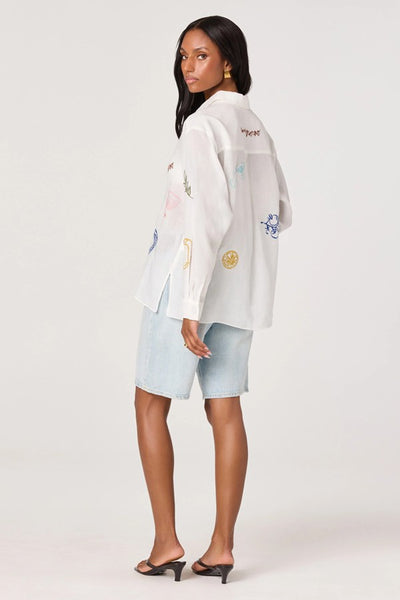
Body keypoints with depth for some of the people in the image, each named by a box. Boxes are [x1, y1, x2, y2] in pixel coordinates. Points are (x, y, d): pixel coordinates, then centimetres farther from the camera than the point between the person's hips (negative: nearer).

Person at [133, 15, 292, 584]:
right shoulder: (256, 126, 11)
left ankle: (167, 542, 4)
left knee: (151, 403, 4)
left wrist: (191, 306, -23)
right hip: (240, 288, 7)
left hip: (189, 282, -7)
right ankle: (221, 547, 8)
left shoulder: (203, 124, -14)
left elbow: (210, 217, -22)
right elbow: (280, 214, 18)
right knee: (225, 408, 7)